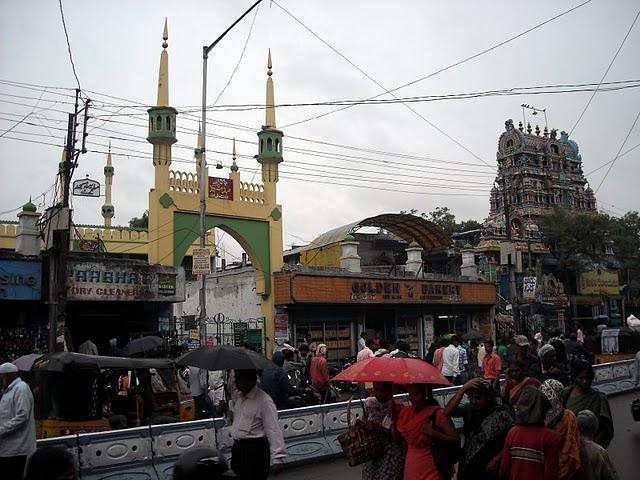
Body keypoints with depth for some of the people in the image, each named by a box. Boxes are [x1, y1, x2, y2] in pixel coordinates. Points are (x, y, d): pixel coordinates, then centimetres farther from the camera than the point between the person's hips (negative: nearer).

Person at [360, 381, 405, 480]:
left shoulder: (397, 407, -12)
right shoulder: (369, 403, 2)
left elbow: (398, 438, -15)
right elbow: (364, 423, 16)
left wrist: (380, 428, -26)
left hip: (391, 457, -4)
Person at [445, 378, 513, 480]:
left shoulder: (501, 414, -15)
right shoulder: (468, 409, -6)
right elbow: (448, 412, -21)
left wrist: (496, 460, -15)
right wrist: (463, 389, -24)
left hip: (489, 470, -3)